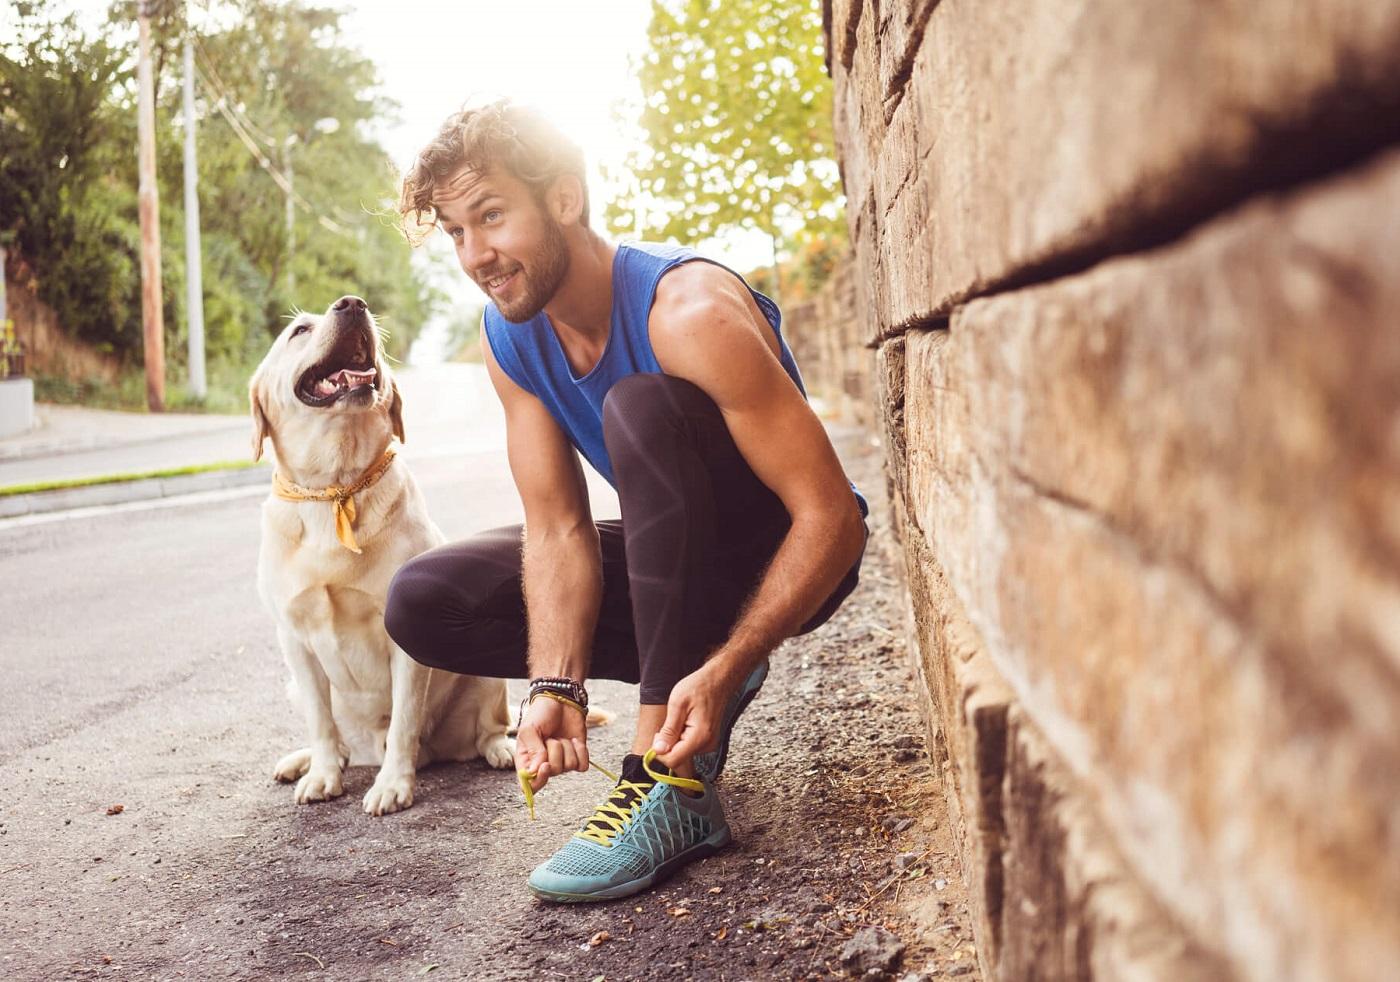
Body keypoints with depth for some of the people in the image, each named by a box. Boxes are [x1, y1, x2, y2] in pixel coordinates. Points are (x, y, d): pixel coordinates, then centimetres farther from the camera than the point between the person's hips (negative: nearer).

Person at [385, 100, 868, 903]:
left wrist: (723, 668, -39)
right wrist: (557, 688, -26)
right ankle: (683, 670, 3)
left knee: (639, 405, -35)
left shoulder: (688, 314, -29)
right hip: (678, 559, 7)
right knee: (423, 604, -7)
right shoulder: (510, 339, -8)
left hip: (789, 559, -6)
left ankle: (675, 785, -33)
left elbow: (833, 518, -30)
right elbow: (558, 530, -10)